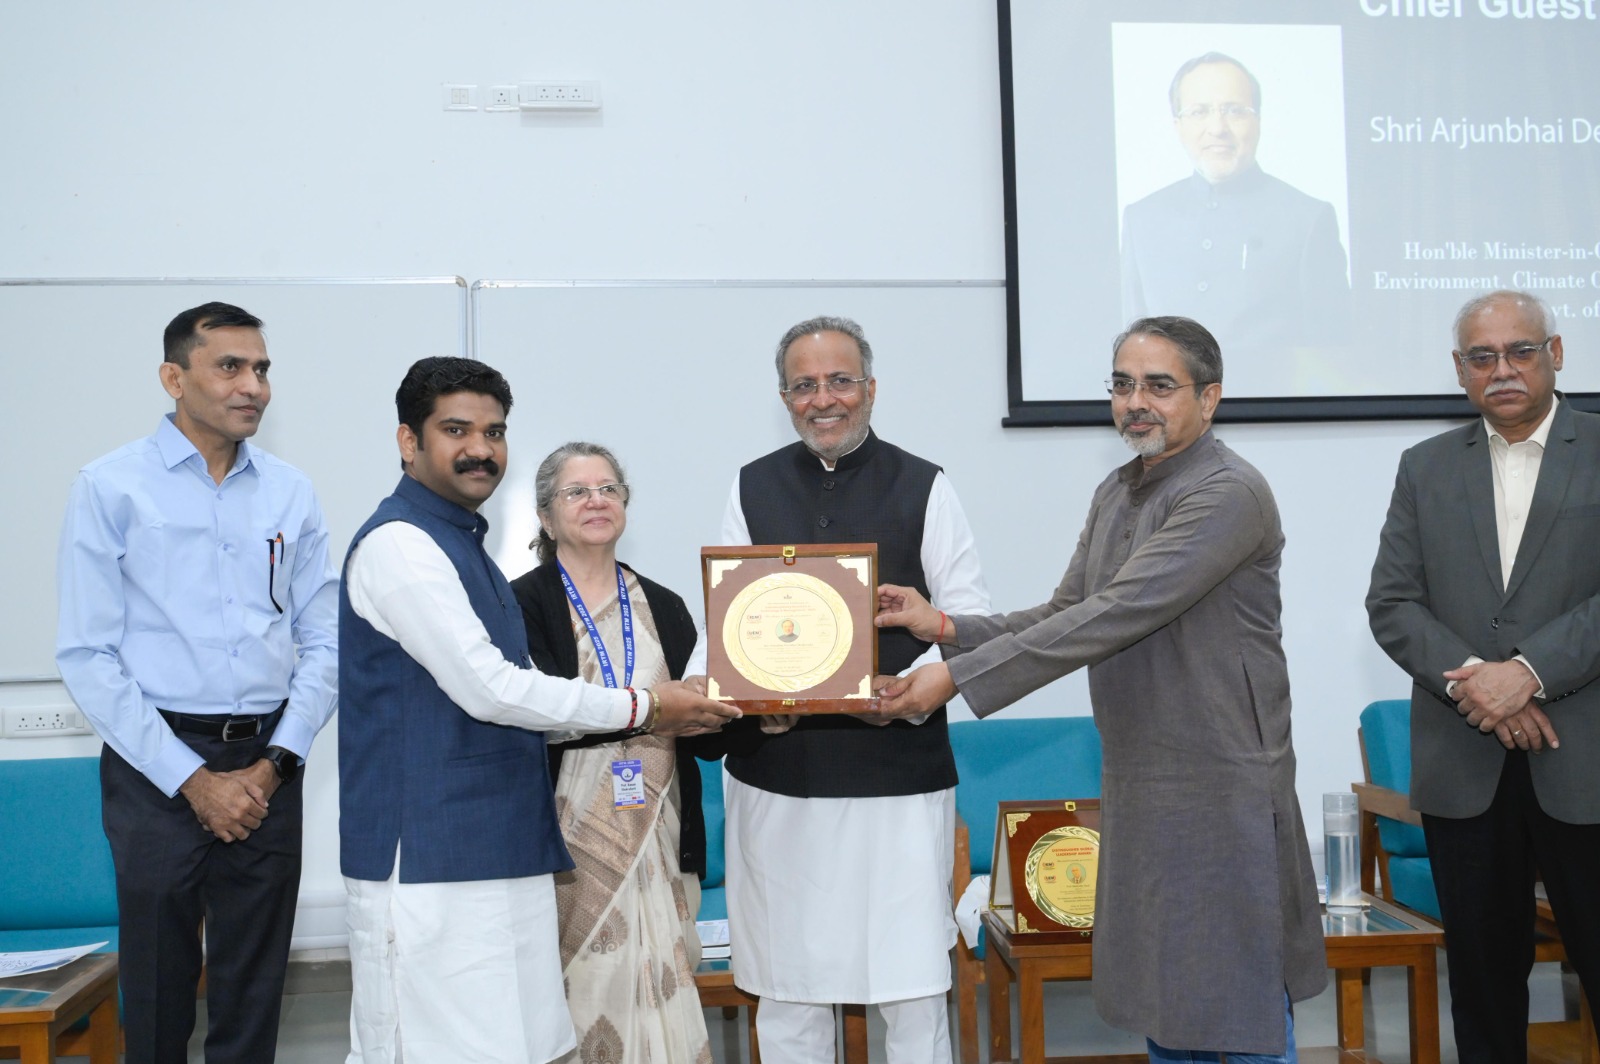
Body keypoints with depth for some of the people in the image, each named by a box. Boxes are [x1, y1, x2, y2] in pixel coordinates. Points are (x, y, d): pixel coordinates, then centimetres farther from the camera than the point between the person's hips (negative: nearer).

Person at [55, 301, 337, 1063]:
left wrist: (272, 766, -5)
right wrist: (192, 780, -11)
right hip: (157, 765, -3)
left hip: (266, 767, 3)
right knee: (157, 995, 9)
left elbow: (323, 642, 6)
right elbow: (86, 657, -7)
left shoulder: (291, 494, 6)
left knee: (253, 999, 12)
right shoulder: (112, 488, -4)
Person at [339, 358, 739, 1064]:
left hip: (498, 855, 9)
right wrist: (640, 707, -9)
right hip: (426, 861, -9)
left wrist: (645, 716, 16)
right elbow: (487, 689, -18)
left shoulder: (460, 543, 17)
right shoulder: (398, 542, -13)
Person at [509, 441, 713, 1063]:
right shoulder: (524, 604, -2)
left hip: (658, 837, 4)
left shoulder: (664, 608, 13)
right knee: (581, 995, -2)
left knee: (658, 995, 2)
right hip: (572, 836, -4)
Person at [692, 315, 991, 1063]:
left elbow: (971, 615, 0)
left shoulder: (923, 488, 4)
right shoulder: (752, 489, 10)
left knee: (912, 985, 3)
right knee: (786, 988, 12)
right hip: (776, 771, 2)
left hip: (897, 769, -2)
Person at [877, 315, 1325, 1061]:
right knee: (1161, 996, 17)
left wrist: (959, 678, -25)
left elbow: (1116, 616, -24)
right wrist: (948, 627, -8)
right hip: (1138, 789, 8)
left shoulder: (1229, 493, -17)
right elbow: (1066, 615, 9)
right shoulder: (1115, 493, 11)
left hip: (1223, 792, -8)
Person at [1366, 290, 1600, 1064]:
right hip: (1463, 767, 2)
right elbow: (1391, 602, 3)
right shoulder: (1425, 468, 10)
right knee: (1483, 972, 9)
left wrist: (1528, 672, -17)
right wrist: (1471, 680, -11)